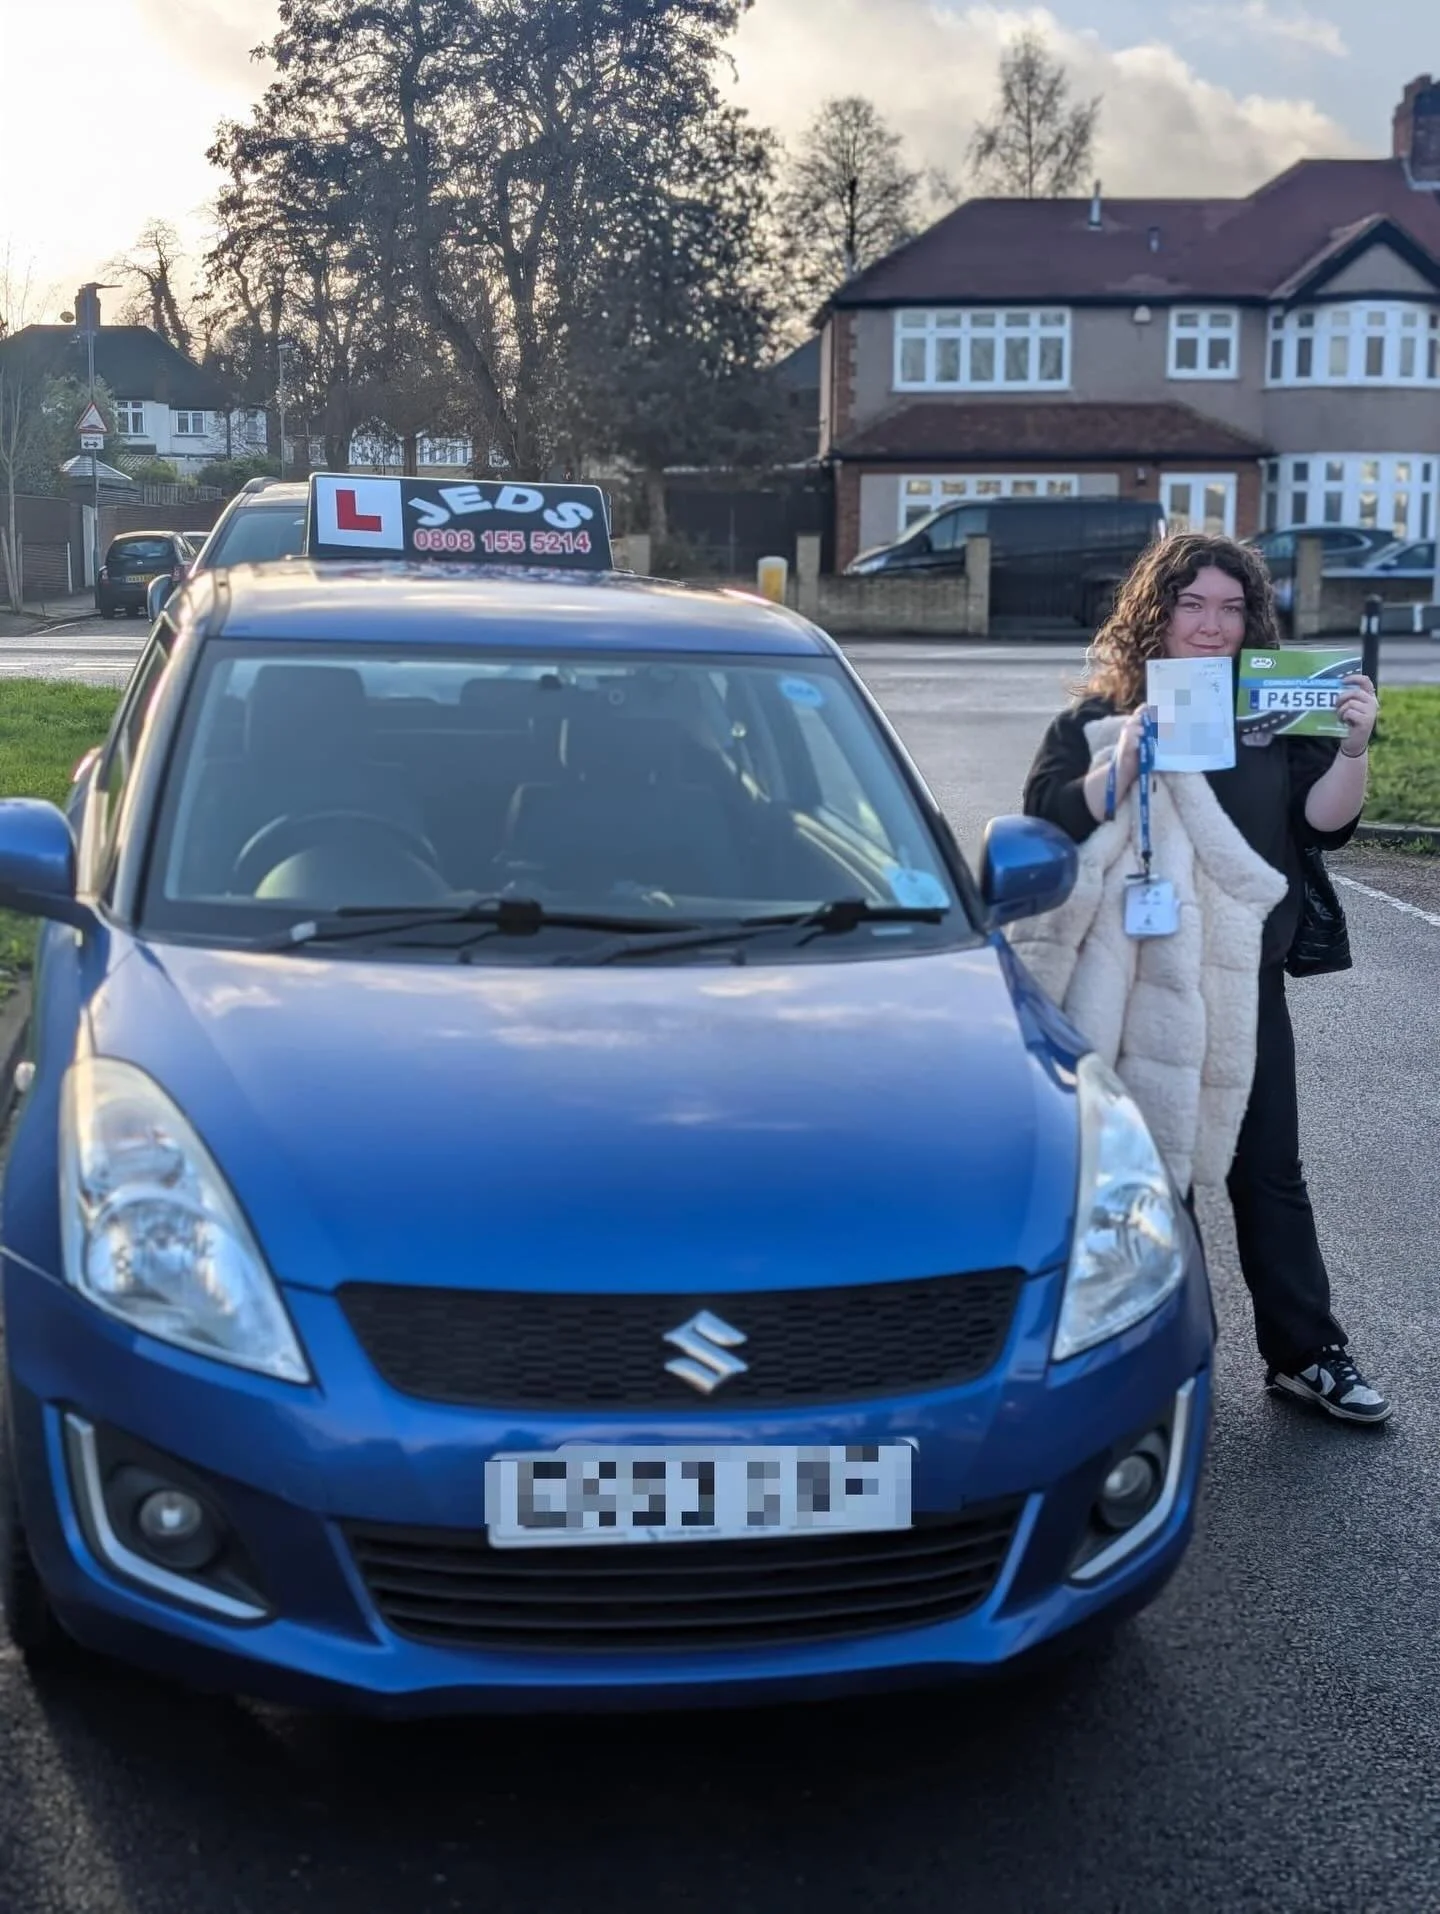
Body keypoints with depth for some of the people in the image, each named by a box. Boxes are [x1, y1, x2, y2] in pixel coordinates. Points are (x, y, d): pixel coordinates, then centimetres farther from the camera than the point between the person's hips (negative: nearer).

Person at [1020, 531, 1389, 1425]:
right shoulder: (1096, 720, -1)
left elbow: (1326, 821, 0)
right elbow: (1050, 821, -11)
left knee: (1269, 1169, 9)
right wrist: (1123, 765, -26)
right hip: (1136, 981, -2)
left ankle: (1307, 1351, 18)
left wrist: (1353, 747, -17)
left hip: (1244, 978, 3)